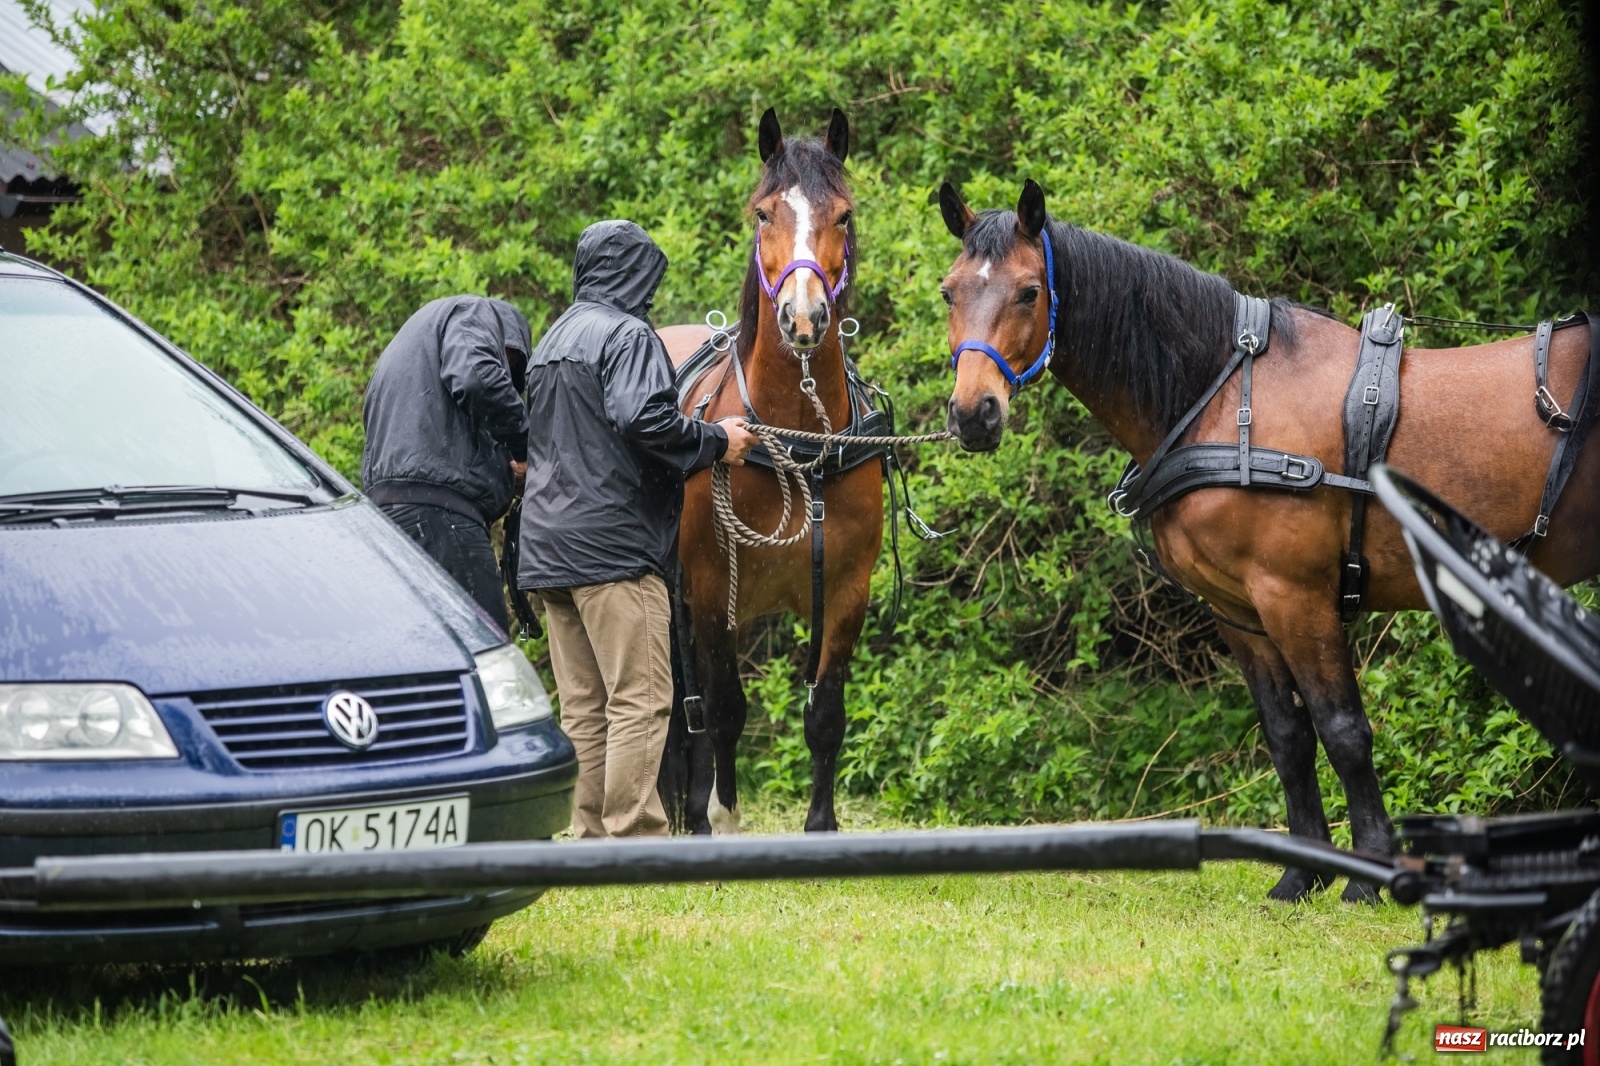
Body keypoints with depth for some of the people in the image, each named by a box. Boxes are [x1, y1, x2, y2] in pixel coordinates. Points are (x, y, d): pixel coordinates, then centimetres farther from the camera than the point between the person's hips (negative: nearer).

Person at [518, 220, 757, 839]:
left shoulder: (553, 340, 20)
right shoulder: (627, 335, -8)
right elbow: (641, 417, -24)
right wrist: (716, 442, -11)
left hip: (547, 547, 9)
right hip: (611, 543, -9)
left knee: (583, 707, 9)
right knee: (640, 698, -9)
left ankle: (592, 835, 8)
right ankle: (634, 837, -13)